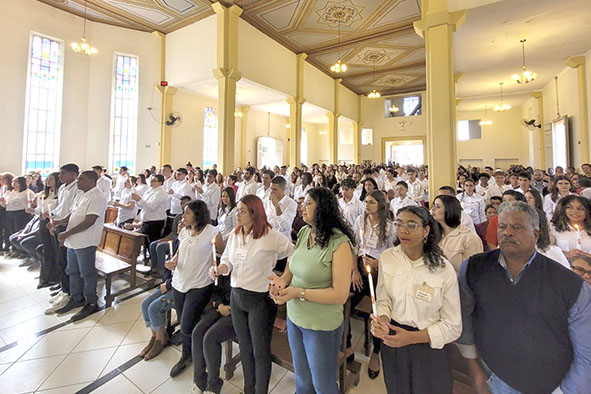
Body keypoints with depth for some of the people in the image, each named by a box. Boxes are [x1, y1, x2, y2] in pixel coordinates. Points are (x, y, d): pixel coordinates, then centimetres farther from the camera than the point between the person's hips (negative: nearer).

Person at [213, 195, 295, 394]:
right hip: (237, 296, 6)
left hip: (260, 299, -6)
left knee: (260, 352, 12)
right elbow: (227, 260, 9)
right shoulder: (234, 235, 1)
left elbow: (296, 253, -15)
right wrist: (220, 269, -12)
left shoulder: (271, 236, -19)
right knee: (245, 348, 24)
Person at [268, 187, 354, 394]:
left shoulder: (339, 243, -23)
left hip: (322, 326, -6)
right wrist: (282, 280, -10)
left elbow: (340, 295, -22)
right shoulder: (303, 233, -3)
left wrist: (300, 293, -24)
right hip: (294, 318, 6)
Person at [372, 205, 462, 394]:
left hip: (429, 347, -2)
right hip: (392, 341, 3)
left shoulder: (443, 269, -18)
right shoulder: (387, 257, -12)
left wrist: (411, 337, -20)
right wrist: (382, 320, -22)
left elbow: (452, 326, -12)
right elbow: (383, 300, -2)